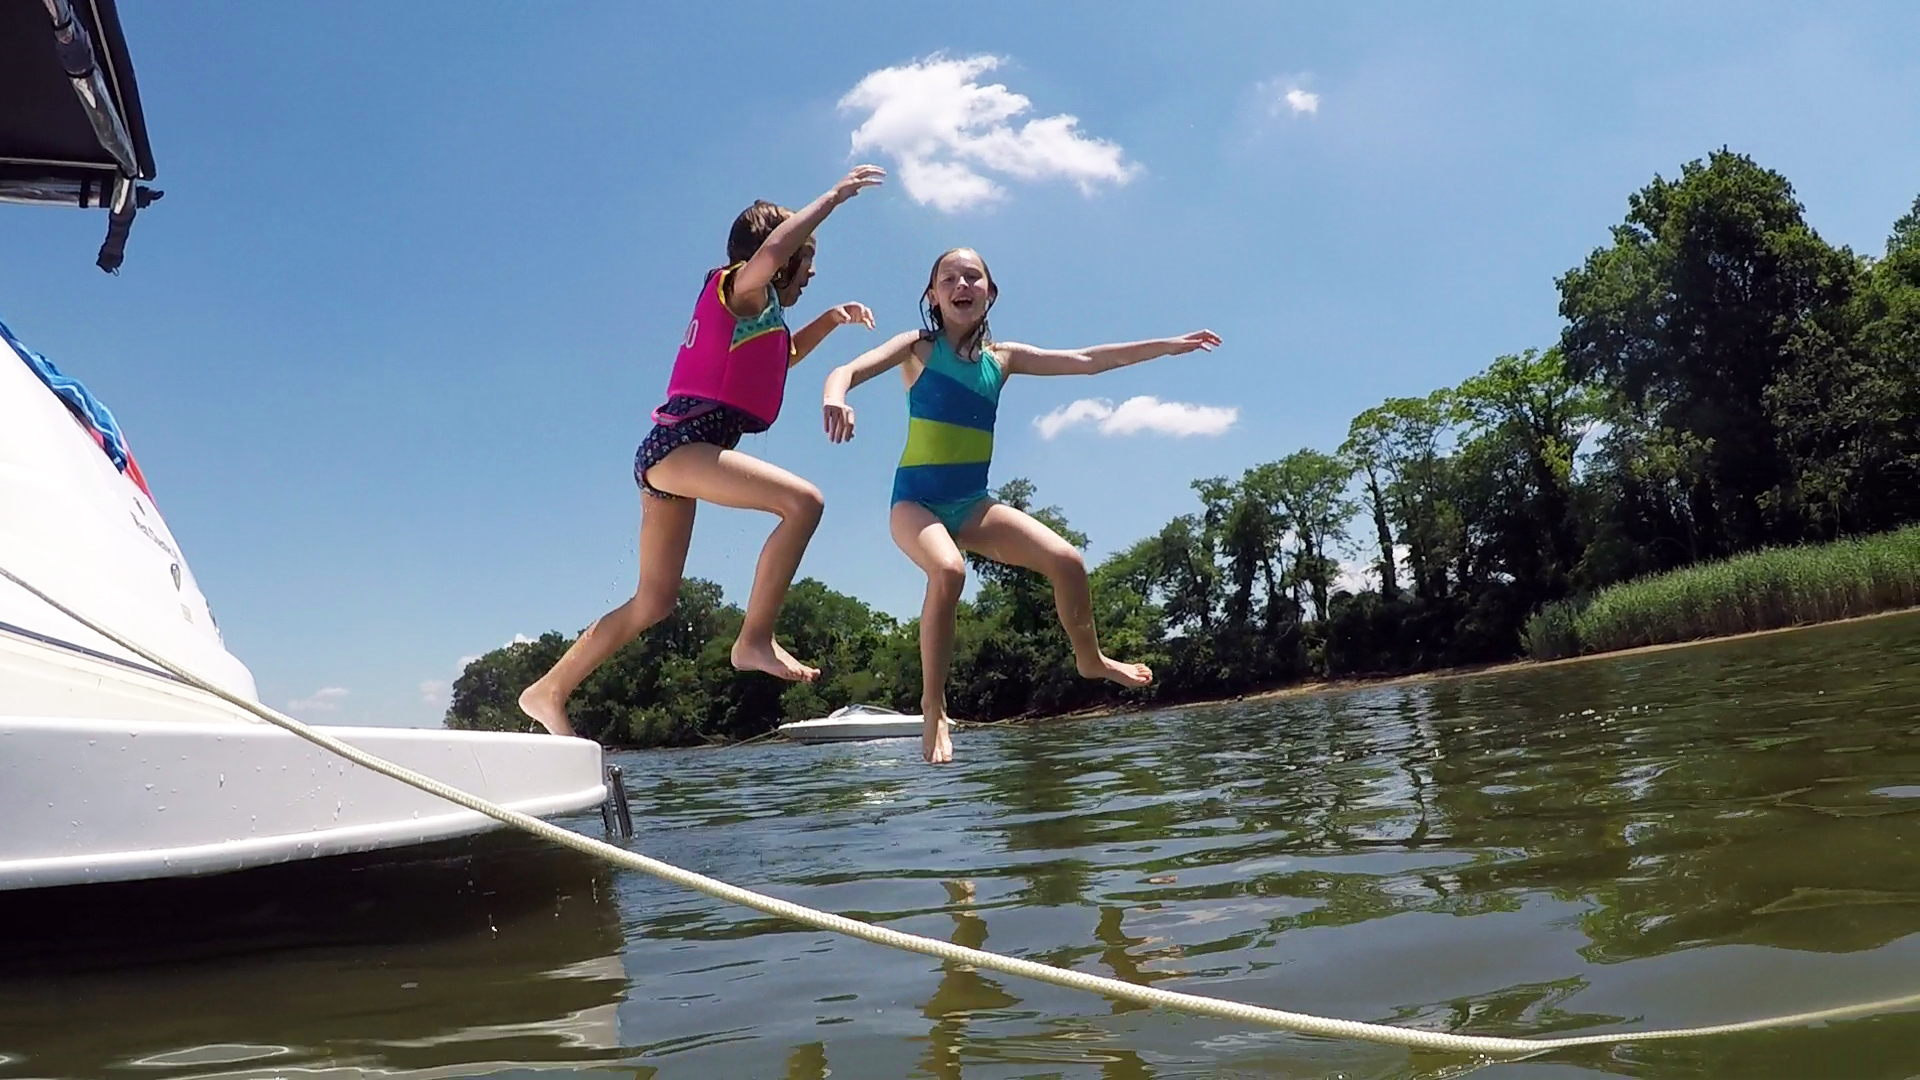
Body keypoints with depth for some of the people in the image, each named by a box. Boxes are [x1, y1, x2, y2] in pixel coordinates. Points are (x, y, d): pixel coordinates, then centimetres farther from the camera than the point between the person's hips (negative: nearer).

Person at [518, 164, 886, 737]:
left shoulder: (755, 313, 25)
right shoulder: (742, 290, -1)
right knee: (802, 501, -25)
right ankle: (755, 639, -24)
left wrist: (831, 317, 31)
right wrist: (834, 196, -14)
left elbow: (784, 355, 44)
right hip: (680, 444, -10)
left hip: (665, 452, 10)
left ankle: (548, 692, 21)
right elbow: (771, 250, -24)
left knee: (655, 601, 14)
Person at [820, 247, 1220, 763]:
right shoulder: (917, 348, -2)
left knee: (1066, 560, -9)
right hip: (916, 499, -4)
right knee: (948, 570, -35)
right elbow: (847, 370, -16)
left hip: (973, 503, 5)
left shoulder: (1002, 357, 9)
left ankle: (1090, 659, 20)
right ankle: (933, 709, -23)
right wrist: (834, 399, -41)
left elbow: (1086, 361, 11)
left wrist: (1168, 345, 10)